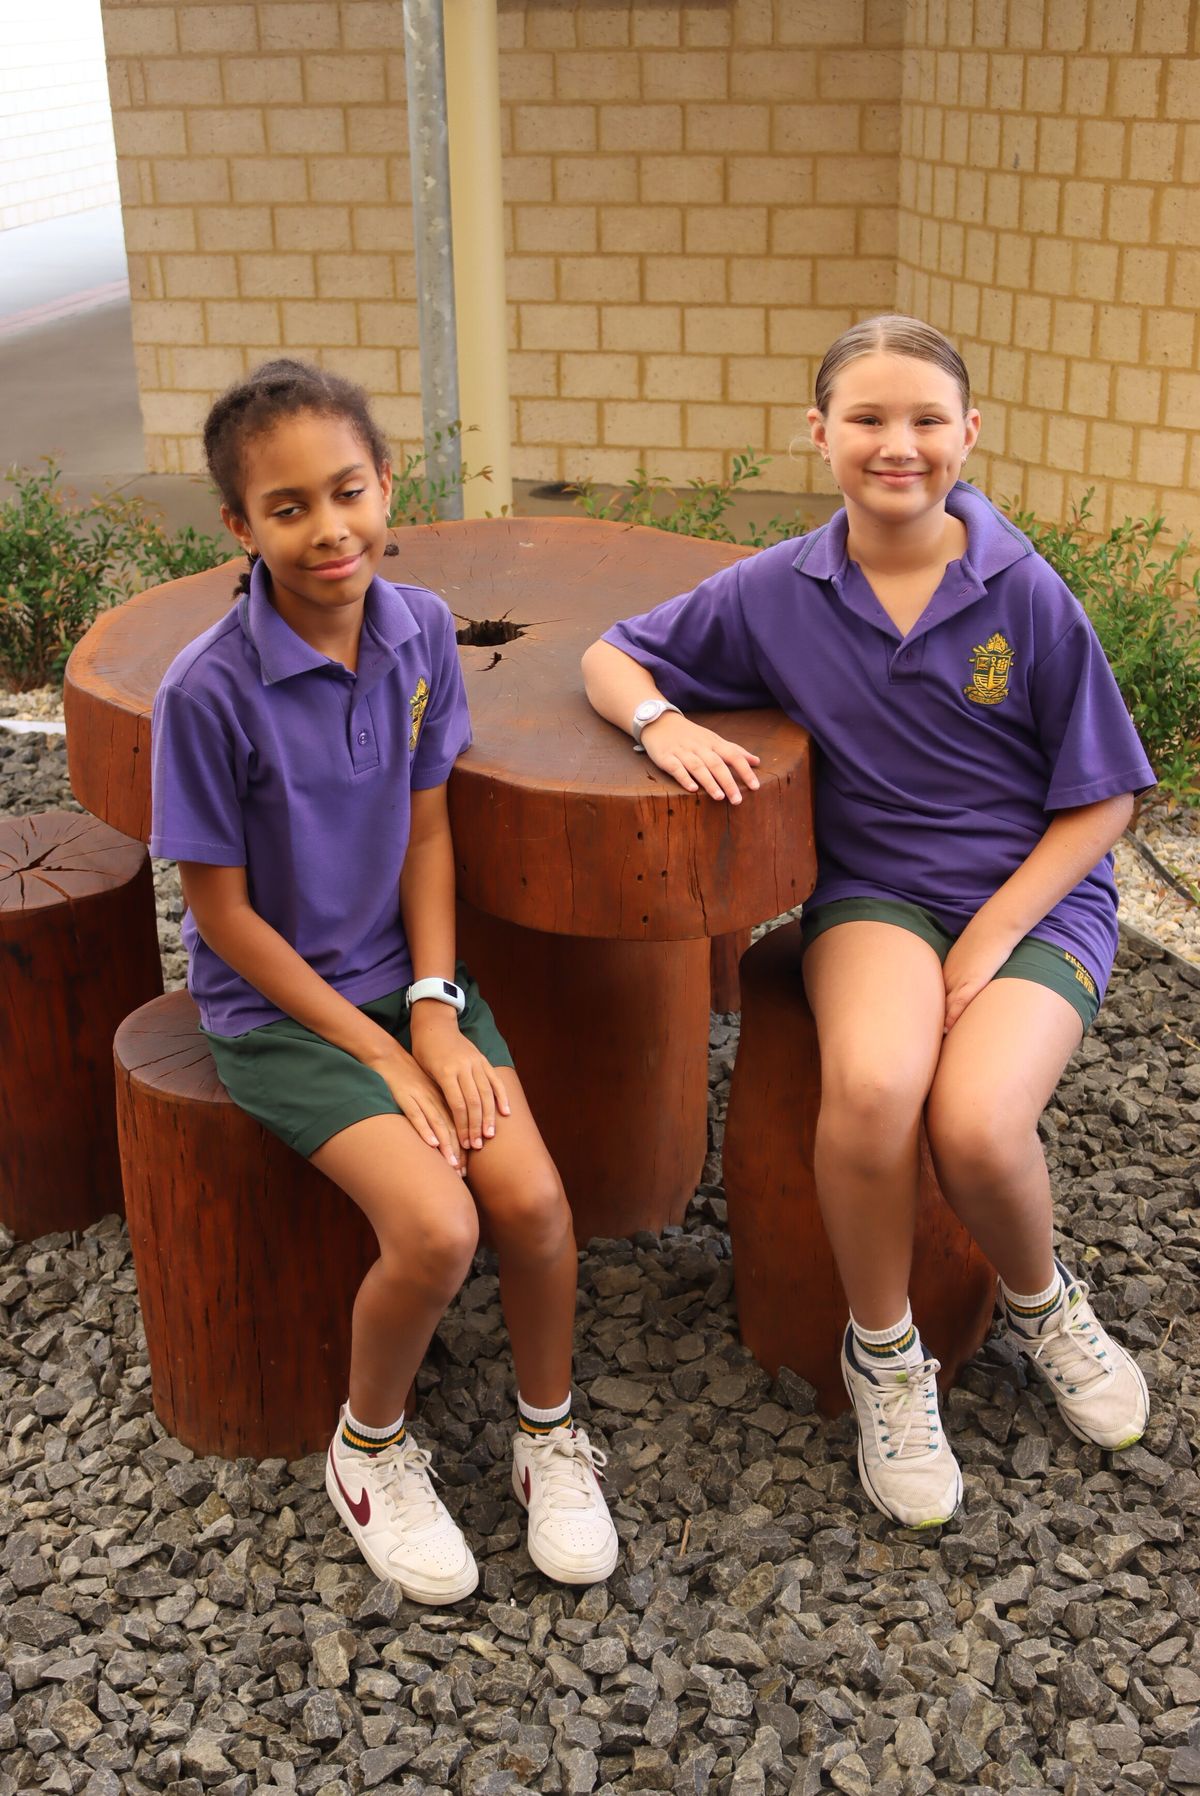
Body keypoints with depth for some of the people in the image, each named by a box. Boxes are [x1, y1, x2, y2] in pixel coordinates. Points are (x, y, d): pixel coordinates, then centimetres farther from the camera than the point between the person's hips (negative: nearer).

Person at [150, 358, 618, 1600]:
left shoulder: (420, 629, -6)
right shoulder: (209, 690, -21)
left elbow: (427, 832, 3)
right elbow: (223, 911, -14)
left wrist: (436, 1008, -7)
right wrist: (377, 1052, -14)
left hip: (406, 976, 4)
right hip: (277, 1004, -4)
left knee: (533, 1201, -14)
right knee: (435, 1229, -22)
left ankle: (549, 1435, 16)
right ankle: (369, 1449, 10)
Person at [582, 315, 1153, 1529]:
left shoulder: (1026, 596, -7)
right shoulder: (778, 592, -1)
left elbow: (1102, 797, -1)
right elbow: (608, 659, 10)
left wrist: (991, 940, -11)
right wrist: (665, 724, -14)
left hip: (1036, 896, -1)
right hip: (875, 890, 1)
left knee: (977, 1122, -30)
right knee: (871, 1080, -33)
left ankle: (1042, 1305, 8)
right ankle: (883, 1353, -4)